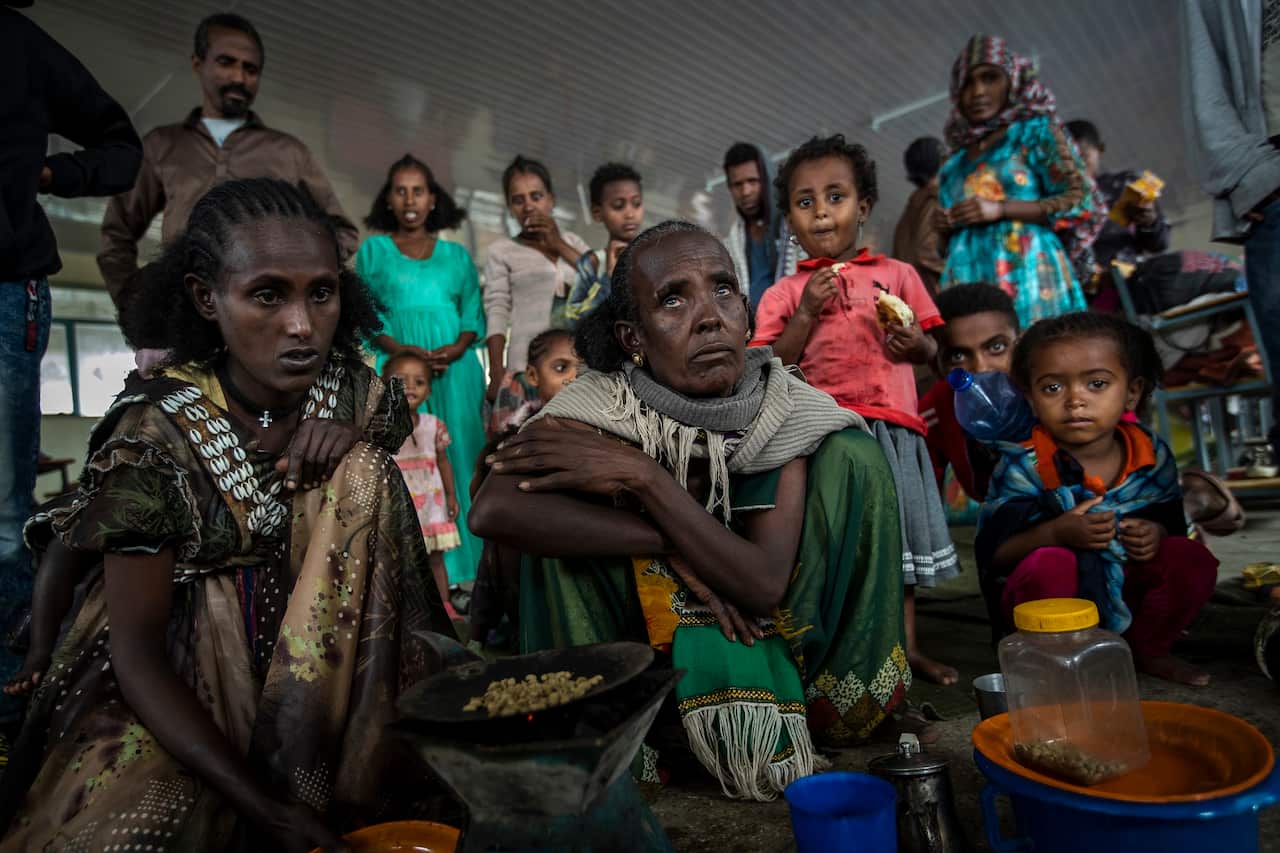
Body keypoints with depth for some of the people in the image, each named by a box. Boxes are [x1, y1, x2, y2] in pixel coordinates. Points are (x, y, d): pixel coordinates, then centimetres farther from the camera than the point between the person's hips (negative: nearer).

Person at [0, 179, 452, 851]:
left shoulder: (356, 393, -7)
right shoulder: (155, 429, -17)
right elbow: (136, 651, -18)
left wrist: (349, 443, -14)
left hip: (311, 658, 5)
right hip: (173, 685, -4)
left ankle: (303, 774, -13)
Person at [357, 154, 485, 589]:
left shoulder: (456, 254, 16)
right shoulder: (374, 250, 13)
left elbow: (474, 313, 11)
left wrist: (458, 347, -10)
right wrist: (402, 349, -13)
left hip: (456, 369, 2)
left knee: (457, 458, -1)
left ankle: (457, 575, 5)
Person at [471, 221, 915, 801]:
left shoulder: (787, 411, -19)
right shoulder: (606, 405, -22)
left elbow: (766, 583, -27)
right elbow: (492, 511, -38)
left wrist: (642, 475, -36)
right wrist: (673, 546, -35)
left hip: (758, 623, 2)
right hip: (649, 618, -1)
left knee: (849, 451, -18)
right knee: (561, 505, -29)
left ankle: (834, 689, 2)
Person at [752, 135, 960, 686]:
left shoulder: (897, 275, 10)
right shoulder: (784, 293, 7)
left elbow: (930, 350, 12)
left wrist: (916, 344, -11)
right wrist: (807, 312, -11)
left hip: (892, 423, 2)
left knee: (899, 533, 10)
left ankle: (907, 646, 26)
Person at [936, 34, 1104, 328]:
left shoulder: (1036, 132, 8)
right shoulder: (955, 162, 21)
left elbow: (1082, 202, -2)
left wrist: (1000, 209, -9)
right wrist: (946, 226, 3)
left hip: (1027, 276, -4)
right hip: (967, 283, 4)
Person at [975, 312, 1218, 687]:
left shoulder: (1152, 454, -5)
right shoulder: (1021, 467, -18)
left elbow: (1173, 522, 8)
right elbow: (992, 554, -19)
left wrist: (1157, 533, -16)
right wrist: (1056, 533, -34)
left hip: (1125, 590, 5)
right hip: (1053, 595, -5)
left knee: (1192, 558, -15)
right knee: (1050, 563, -34)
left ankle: (1147, 650, 10)